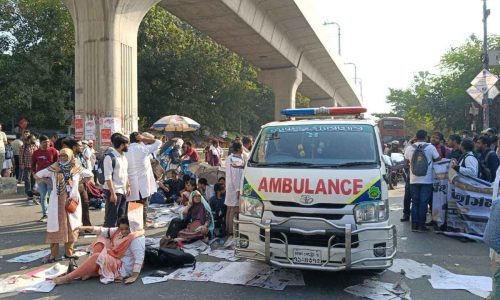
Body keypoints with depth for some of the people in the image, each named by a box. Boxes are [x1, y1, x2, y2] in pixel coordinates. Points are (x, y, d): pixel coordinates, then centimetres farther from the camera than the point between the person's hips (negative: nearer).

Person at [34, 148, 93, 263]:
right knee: (55, 227, 1)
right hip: (57, 202, -1)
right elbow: (37, 176, 8)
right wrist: (50, 182, 1)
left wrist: (79, 181, 5)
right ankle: (53, 254, 8)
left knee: (72, 226, 6)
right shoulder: (53, 169, 0)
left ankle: (68, 251, 18)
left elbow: (89, 175, 15)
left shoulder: (77, 168, 2)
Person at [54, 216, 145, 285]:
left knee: (96, 257, -23)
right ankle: (91, 271, -4)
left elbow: (139, 258, -29)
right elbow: (105, 231, -2)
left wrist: (134, 276, -35)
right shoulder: (120, 231, 3)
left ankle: (69, 277, -15)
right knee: (101, 240, 4)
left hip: (123, 268, -9)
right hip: (115, 259, 9)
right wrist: (87, 228, -14)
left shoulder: (136, 239, -23)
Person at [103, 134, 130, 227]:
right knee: (111, 218, -2)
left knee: (121, 217, 15)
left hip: (123, 191, 8)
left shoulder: (124, 157, 13)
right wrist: (113, 193, -21)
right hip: (113, 191, -8)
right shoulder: (110, 157, -13)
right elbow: (108, 177, -17)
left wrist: (128, 186, 14)